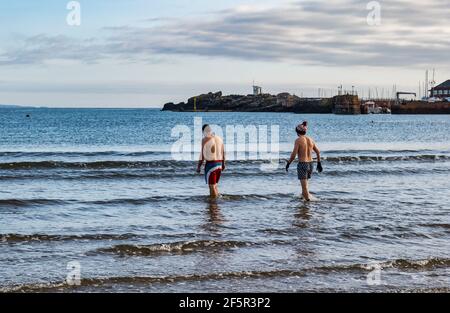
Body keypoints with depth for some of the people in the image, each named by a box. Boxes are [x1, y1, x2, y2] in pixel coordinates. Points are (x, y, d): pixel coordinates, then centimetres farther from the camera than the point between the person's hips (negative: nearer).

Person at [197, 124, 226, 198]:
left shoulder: (205, 139, -10)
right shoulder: (219, 138, 8)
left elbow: (202, 154, -11)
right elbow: (223, 152, 12)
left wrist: (199, 166, -6)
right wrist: (223, 164, 22)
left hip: (210, 164, -6)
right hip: (219, 164, 6)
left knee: (212, 186, -1)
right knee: (215, 185, 21)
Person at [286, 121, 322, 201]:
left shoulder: (298, 140, -10)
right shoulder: (310, 140, 7)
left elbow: (294, 154, -14)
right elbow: (318, 152, 11)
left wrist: (288, 164, -2)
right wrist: (319, 163, 19)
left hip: (302, 164, -7)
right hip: (310, 164, 7)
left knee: (305, 187, -4)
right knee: (305, 183, 26)